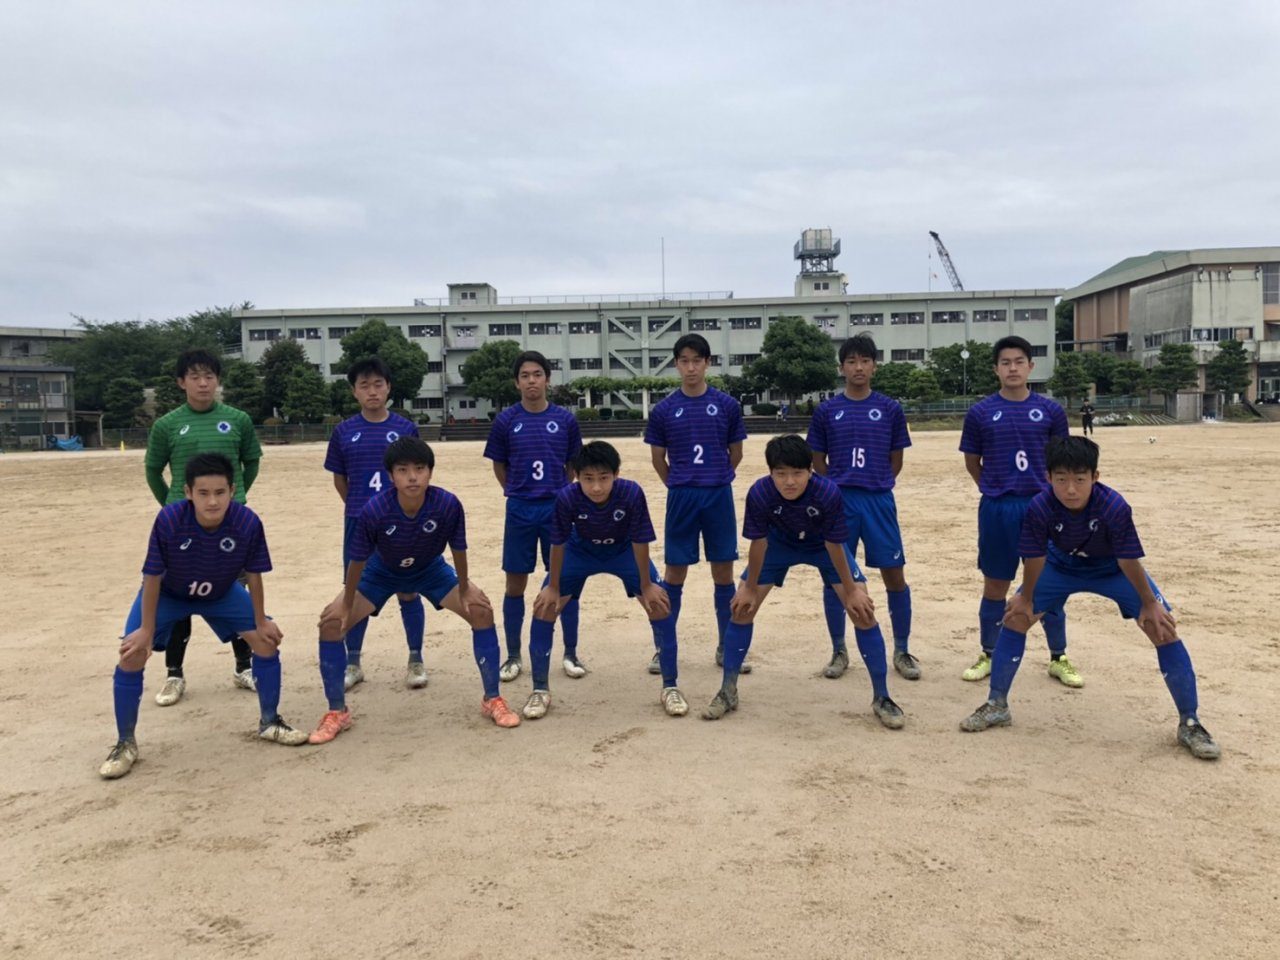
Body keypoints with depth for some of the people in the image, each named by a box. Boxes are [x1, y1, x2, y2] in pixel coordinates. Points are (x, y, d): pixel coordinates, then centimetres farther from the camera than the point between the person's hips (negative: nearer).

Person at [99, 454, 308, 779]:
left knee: (267, 641, -6)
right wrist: (146, 630, -18)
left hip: (222, 593, 2)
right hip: (167, 594, -1)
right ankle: (125, 744, 6)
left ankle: (269, 722, 15)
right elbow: (152, 577, -24)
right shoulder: (169, 519, -38)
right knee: (131, 656, -14)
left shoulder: (248, 522, -34)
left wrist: (261, 622, -7)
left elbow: (253, 574, -16)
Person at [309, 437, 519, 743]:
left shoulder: (448, 505, -35)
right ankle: (336, 713, 4)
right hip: (381, 572, 0)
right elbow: (358, 560, -22)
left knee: (482, 611, -13)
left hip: (431, 570, 1)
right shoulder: (375, 511, -36)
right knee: (331, 622, -14)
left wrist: (464, 591, -6)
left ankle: (493, 700, 3)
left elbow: (458, 550, -17)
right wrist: (346, 606, -13)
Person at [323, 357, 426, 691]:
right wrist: (360, 509, 9)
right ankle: (353, 663, 20)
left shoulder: (406, 428, 0)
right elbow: (339, 479, 11)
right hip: (359, 525, 1)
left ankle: (416, 660, 16)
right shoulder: (344, 431, 2)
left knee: (408, 591, 4)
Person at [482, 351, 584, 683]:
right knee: (515, 584, 6)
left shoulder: (566, 419, -1)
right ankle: (513, 656, 18)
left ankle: (571, 653, 16)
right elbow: (499, 466, 9)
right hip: (520, 512, 0)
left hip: (558, 509, 0)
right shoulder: (505, 420, -2)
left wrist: (558, 494, 10)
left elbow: (573, 465, 10)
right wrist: (518, 494, 8)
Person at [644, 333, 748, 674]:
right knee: (675, 573, 5)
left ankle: (726, 646, 19)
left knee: (724, 572, 7)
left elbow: (736, 454, 10)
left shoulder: (727, 405, 0)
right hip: (681, 499, 0)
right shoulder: (664, 409, -1)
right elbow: (658, 459, 9)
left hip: (719, 497, 1)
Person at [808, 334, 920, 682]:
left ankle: (902, 651, 17)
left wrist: (877, 485, 5)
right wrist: (839, 488, 2)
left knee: (894, 575, 1)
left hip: (879, 500, 0)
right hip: (838, 501, 0)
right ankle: (839, 651, 18)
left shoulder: (890, 409, 4)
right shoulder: (827, 410, 4)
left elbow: (896, 459, 10)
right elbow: (817, 460, 9)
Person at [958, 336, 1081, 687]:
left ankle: (1058, 658, 21)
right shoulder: (980, 412, -1)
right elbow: (972, 461, 8)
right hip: (997, 510, 0)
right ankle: (988, 655, 22)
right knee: (995, 585, 9)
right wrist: (996, 491, 9)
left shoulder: (1050, 410, 1)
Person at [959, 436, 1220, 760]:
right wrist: (1026, 598, -5)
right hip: (1062, 566, 2)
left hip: (1114, 569, -1)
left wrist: (1150, 604, -11)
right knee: (1015, 617, -5)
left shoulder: (1114, 507, -38)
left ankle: (1189, 723, 4)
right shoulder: (1039, 507, -34)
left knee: (1164, 629, -12)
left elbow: (1129, 560, -24)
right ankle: (996, 706, 11)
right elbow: (1034, 558, -18)